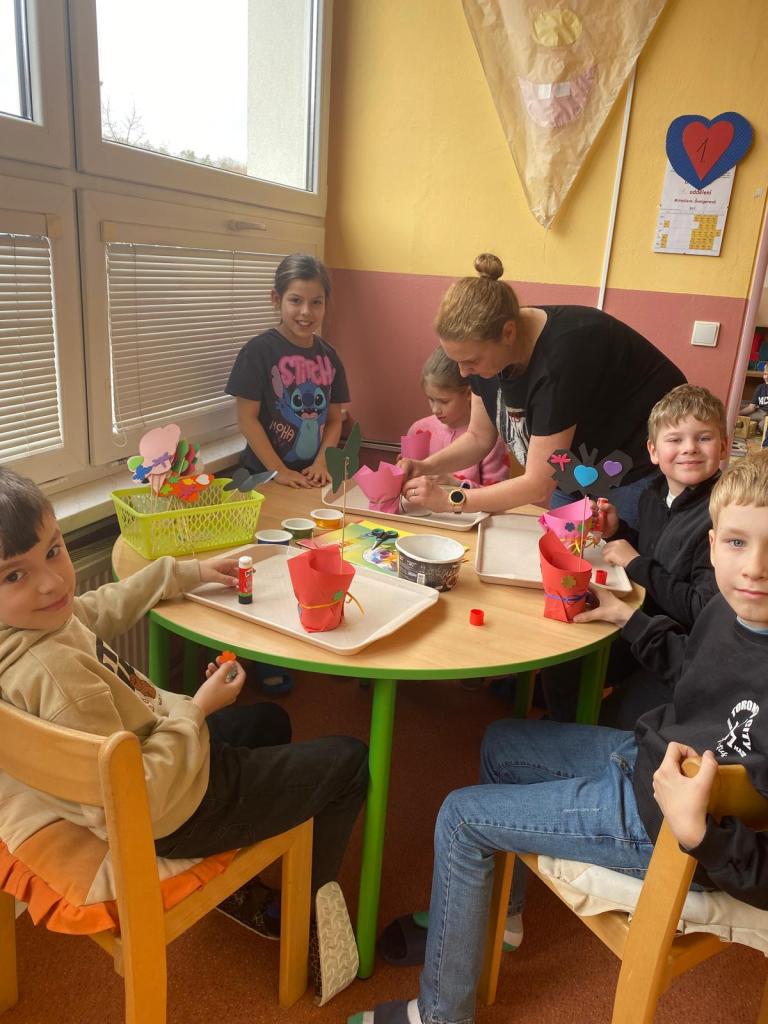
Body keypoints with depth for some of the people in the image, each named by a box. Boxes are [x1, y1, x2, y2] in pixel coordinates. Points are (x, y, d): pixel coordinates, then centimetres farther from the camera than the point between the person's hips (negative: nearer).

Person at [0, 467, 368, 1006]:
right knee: (348, 761, 3)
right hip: (172, 817, -9)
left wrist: (188, 572, 14)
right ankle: (312, 899, 28)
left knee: (268, 720, 33)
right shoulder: (54, 670, -38)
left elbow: (100, 609, 13)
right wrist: (196, 712, -23)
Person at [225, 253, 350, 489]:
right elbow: (247, 418, -10)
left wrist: (321, 464, -7)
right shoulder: (258, 351, -8)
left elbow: (334, 420, 7)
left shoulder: (328, 356, 5)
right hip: (264, 475, -3)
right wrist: (279, 471, -13)